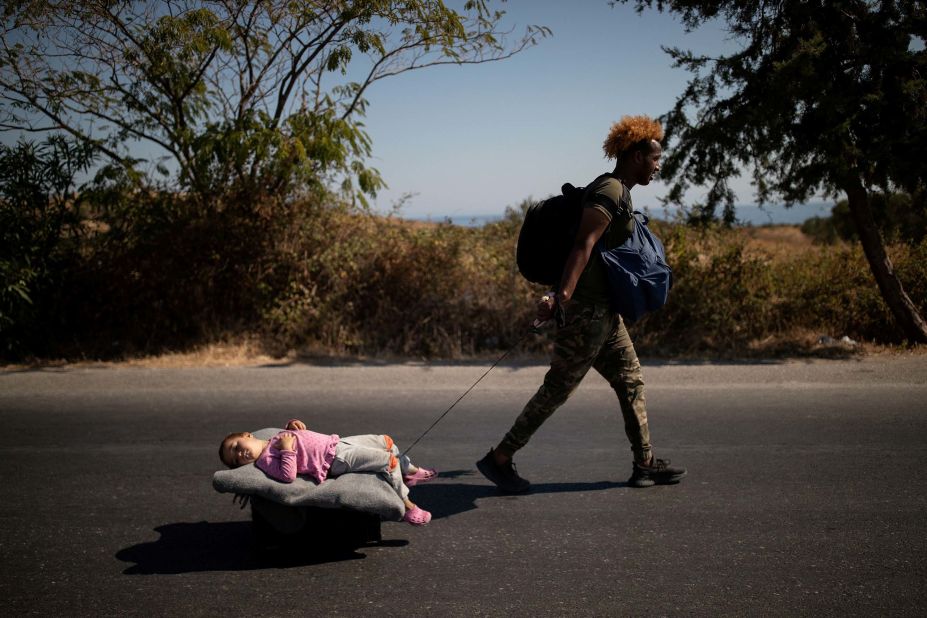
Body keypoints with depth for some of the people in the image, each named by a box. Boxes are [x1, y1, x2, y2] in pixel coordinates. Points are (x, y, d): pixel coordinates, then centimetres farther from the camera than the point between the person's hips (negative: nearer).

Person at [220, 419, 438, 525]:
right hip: (336, 459, -9)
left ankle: (410, 471, 40)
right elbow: (288, 476, -29)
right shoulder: (266, 460, -14)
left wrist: (293, 424, 7)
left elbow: (300, 435, 27)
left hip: (337, 442, 9)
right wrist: (287, 450, -28)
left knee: (385, 441, 18)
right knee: (388, 460, -15)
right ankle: (406, 506, -2)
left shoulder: (275, 438, 12)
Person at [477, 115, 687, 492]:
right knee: (557, 389, -4)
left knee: (631, 381, 13)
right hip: (588, 309, -11)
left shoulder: (612, 191, 18)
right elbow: (583, 245, -28)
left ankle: (645, 464, 21)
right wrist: (562, 297, -38)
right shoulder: (611, 193, -15)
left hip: (602, 309, 11)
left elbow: (587, 245, 25)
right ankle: (499, 459, 4)